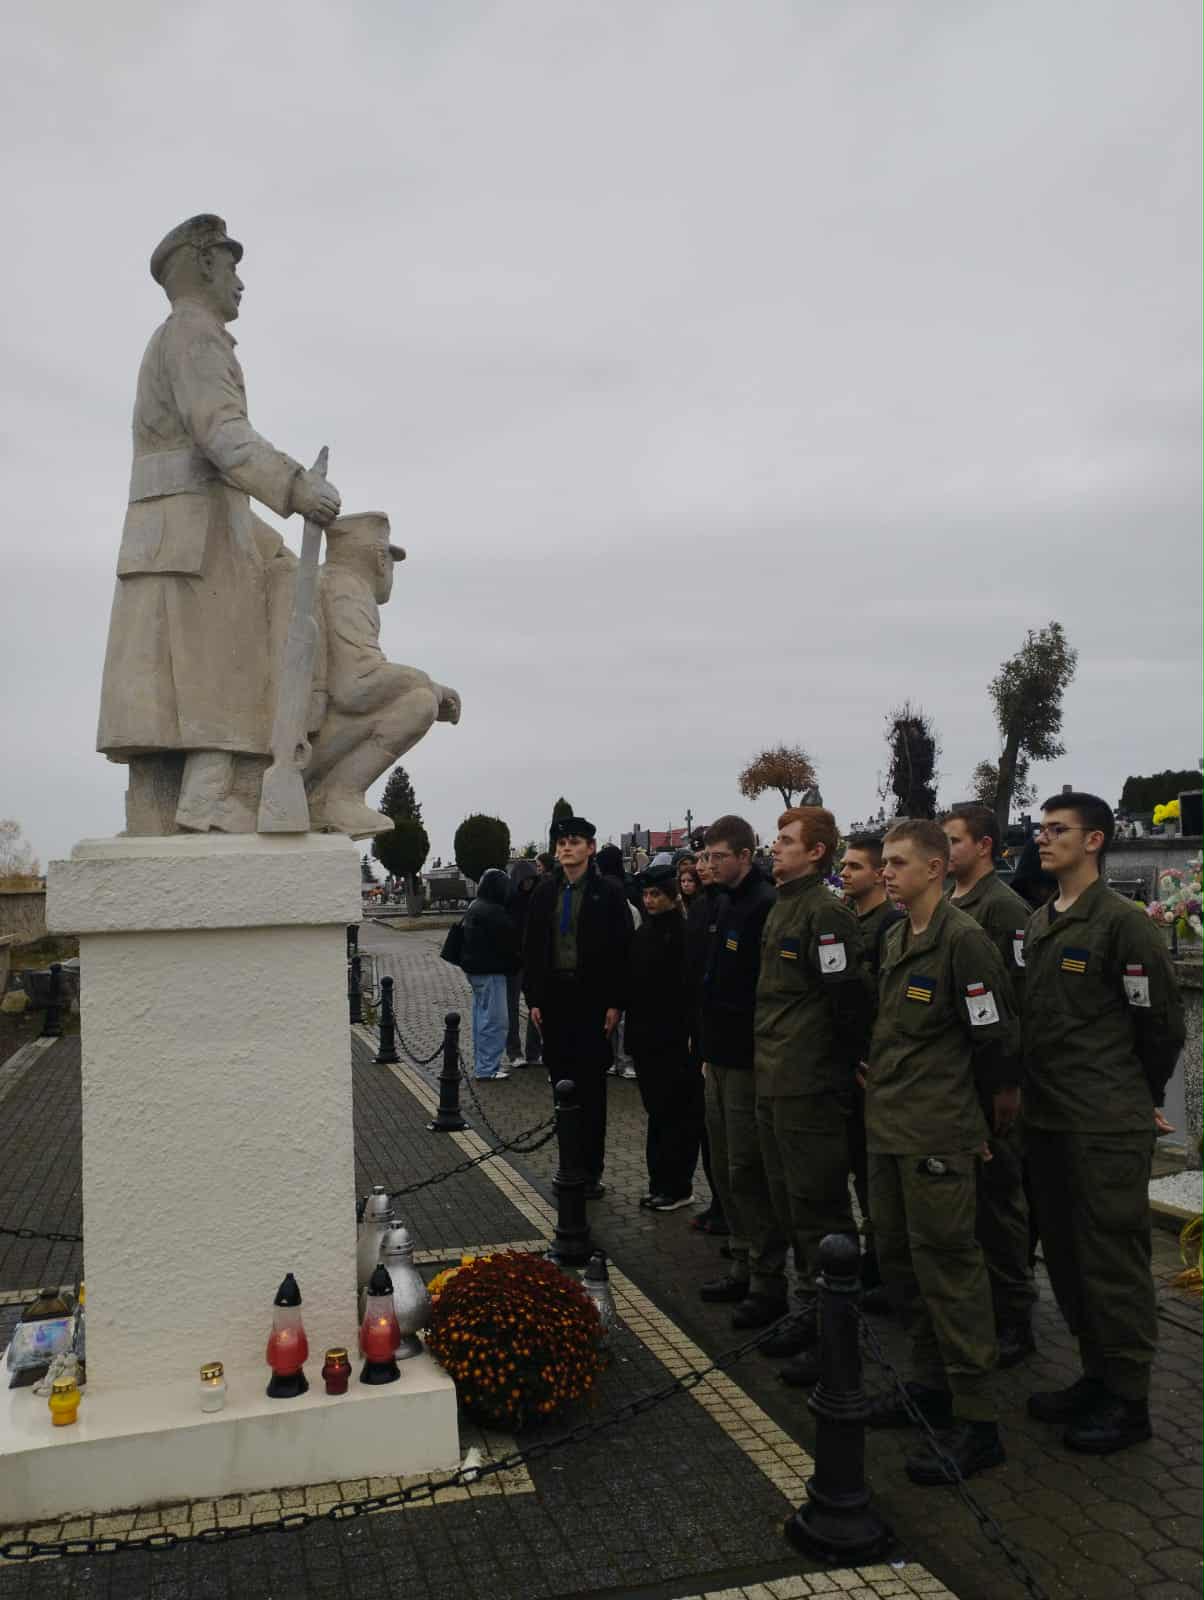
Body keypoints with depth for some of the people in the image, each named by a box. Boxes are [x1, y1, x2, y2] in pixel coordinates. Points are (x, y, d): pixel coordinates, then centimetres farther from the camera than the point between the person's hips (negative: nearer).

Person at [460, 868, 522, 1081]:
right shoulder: (493, 912, -19)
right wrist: (517, 960, 1)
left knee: (481, 1016, 17)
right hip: (490, 971, -11)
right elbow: (509, 941, -17)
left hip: (475, 969, 11)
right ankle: (487, 1069, -4)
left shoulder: (474, 907, 13)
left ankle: (481, 1064, 26)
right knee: (494, 1019, -6)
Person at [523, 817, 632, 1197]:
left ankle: (591, 1170, 7)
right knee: (562, 1083, 9)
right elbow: (531, 947, 10)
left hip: (592, 999, -4)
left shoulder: (608, 892, -4)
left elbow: (621, 949, -6)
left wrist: (615, 1003, -10)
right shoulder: (545, 891, 8)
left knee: (591, 1088, 1)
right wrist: (533, 998, 5)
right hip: (554, 997, 4)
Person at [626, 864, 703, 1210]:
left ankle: (676, 1187, 8)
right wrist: (633, 1031, 12)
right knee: (656, 1110, 12)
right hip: (645, 1037, 7)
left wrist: (691, 1034, -18)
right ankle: (660, 1183, 20)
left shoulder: (684, 932, -11)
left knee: (675, 1112, 0)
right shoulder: (643, 932, 12)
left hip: (674, 1039, -7)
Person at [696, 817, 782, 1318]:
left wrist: (762, 1055, -20)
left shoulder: (766, 905, -17)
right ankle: (742, 1265, 28)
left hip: (749, 1061, -10)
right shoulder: (726, 904, 14)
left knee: (748, 1172, -3)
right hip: (721, 1057, 10)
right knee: (726, 1168, 16)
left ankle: (768, 1281, 9)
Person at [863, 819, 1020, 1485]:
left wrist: (983, 1109, -1)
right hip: (888, 1127, 9)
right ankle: (931, 1383, 32)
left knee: (947, 1262, -4)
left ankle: (975, 1419, 7)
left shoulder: (963, 940, -15)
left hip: (938, 1133, -9)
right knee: (899, 1257, 16)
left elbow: (996, 1037, -12)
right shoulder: (895, 940, 12)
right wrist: (881, 1082, 15)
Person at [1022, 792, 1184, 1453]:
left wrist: (1136, 1099, 2)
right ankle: (1097, 1377, 31)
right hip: (1048, 1120, 8)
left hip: (1107, 1129, -8)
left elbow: (1163, 1021, -8)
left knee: (1112, 1260, 2)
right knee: (1066, 1255, 16)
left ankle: (1128, 1399, 16)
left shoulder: (1123, 922, -13)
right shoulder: (1038, 924, 11)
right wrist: (1034, 1093, 14)